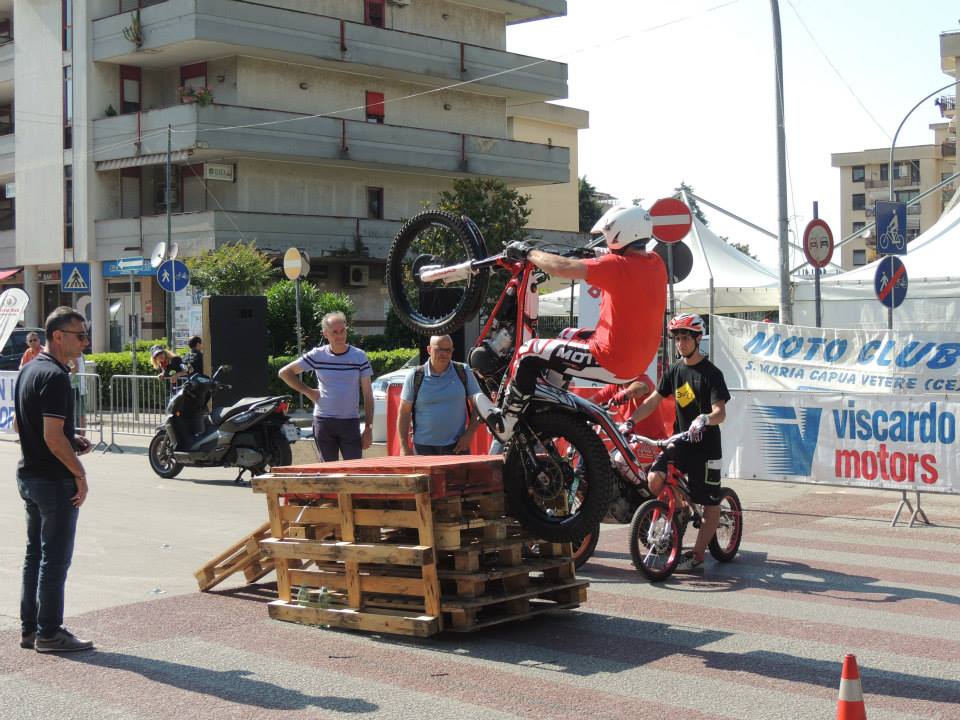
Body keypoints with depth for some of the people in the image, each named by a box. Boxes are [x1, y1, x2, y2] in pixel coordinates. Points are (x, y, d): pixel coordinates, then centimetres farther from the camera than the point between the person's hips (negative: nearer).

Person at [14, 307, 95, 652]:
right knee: (55, 559, -1)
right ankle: (49, 633, 5)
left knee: (34, 554, 15)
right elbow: (53, 437, -24)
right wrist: (79, 473, -15)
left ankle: (29, 628, 21)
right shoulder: (55, 376, -19)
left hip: (28, 474, 10)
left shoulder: (28, 371, 11)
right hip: (54, 480, -10)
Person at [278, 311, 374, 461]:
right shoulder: (317, 356, 0)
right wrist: (308, 392, 2)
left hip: (350, 422, -1)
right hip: (323, 422, 1)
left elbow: (368, 395, 2)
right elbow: (284, 372, 8)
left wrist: (369, 428, -3)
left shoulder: (359, 357, -1)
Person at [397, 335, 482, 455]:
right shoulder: (415, 377, 2)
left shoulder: (463, 373, 5)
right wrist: (404, 447, -1)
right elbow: (404, 413, 4)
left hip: (457, 446, 1)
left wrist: (469, 434, -4)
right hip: (424, 447, -1)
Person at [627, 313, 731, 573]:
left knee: (711, 503, -2)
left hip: (705, 446, -4)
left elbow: (721, 413, -17)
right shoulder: (674, 371, 9)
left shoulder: (711, 373, -8)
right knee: (654, 478, -17)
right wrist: (629, 421, -2)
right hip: (680, 442, 5)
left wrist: (704, 420, -39)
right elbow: (653, 400, 11)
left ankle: (697, 556, 7)